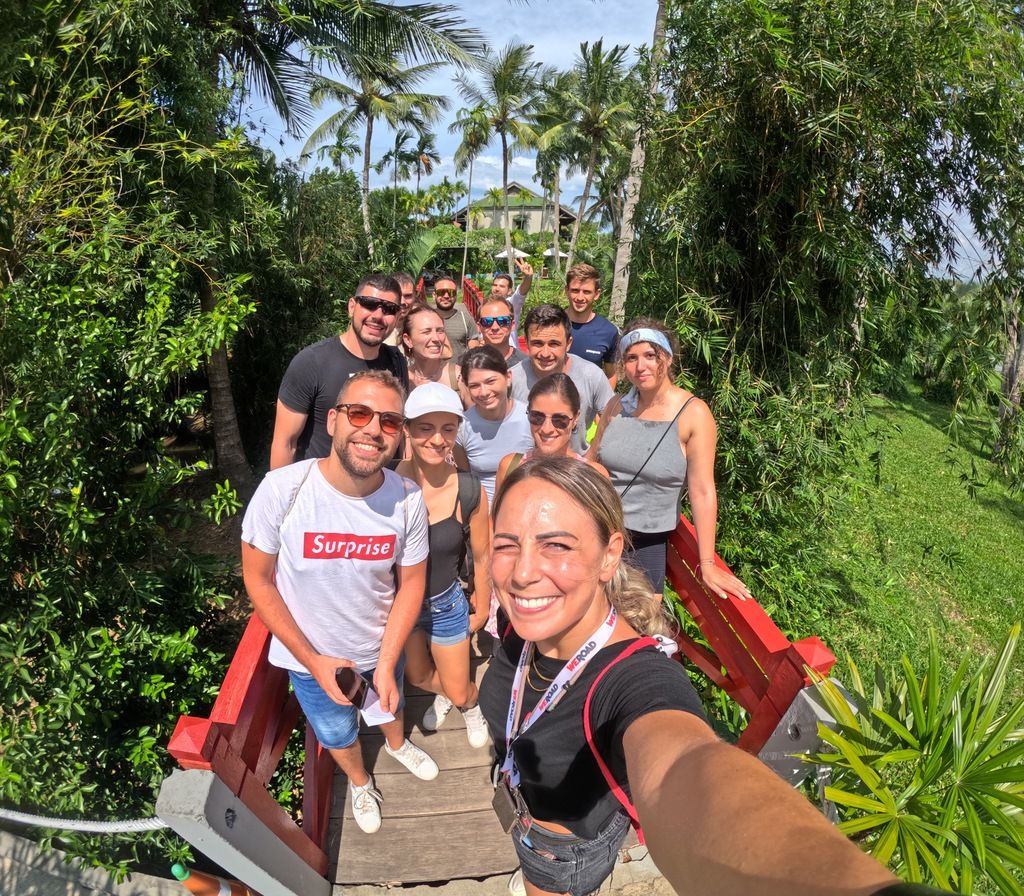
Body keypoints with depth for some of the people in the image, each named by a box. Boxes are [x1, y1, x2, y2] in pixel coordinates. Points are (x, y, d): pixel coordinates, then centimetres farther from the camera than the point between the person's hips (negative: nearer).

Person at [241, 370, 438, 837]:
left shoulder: (407, 499, -24)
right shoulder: (282, 489, -30)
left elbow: (411, 583, -11)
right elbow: (258, 578, -18)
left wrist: (387, 663, -16)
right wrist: (315, 661, -18)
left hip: (381, 649, 2)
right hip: (310, 658, -1)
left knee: (390, 707, 33)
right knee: (338, 735, 27)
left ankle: (397, 743, 69)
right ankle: (360, 782, 61)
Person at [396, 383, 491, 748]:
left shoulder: (469, 491, -23)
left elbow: (481, 557, -7)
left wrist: (481, 608, 5)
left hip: (446, 604, -1)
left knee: (460, 692, 13)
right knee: (417, 677, 24)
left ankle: (470, 705, 50)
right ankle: (444, 694, 60)